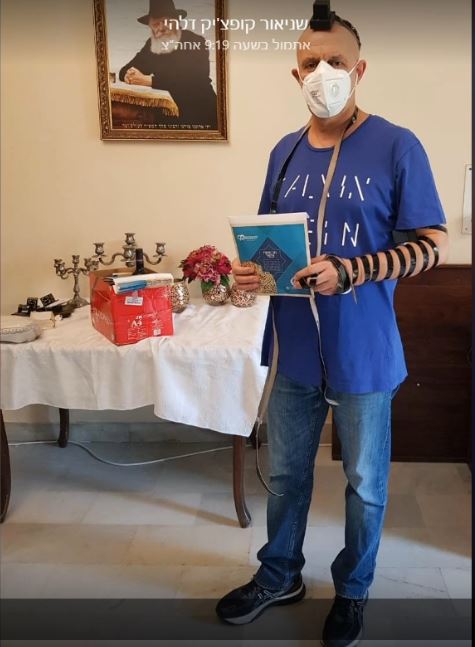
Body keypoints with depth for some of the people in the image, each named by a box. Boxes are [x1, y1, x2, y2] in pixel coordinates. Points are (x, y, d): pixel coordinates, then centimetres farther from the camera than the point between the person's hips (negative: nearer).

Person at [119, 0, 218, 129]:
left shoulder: (196, 42, -10)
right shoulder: (151, 45, 9)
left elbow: (192, 80, -24)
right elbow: (125, 70, 11)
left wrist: (148, 80, -23)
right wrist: (129, 75, -16)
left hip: (199, 115, -6)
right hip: (166, 114, 6)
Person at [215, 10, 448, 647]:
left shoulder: (396, 147, -10)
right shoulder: (284, 152, 6)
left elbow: (433, 244, -12)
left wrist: (348, 271, -25)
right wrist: (251, 268, -9)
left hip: (363, 354, -4)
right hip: (296, 350, 5)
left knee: (364, 483, 15)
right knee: (285, 471, 19)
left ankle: (353, 589, 40)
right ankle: (280, 575, 43)